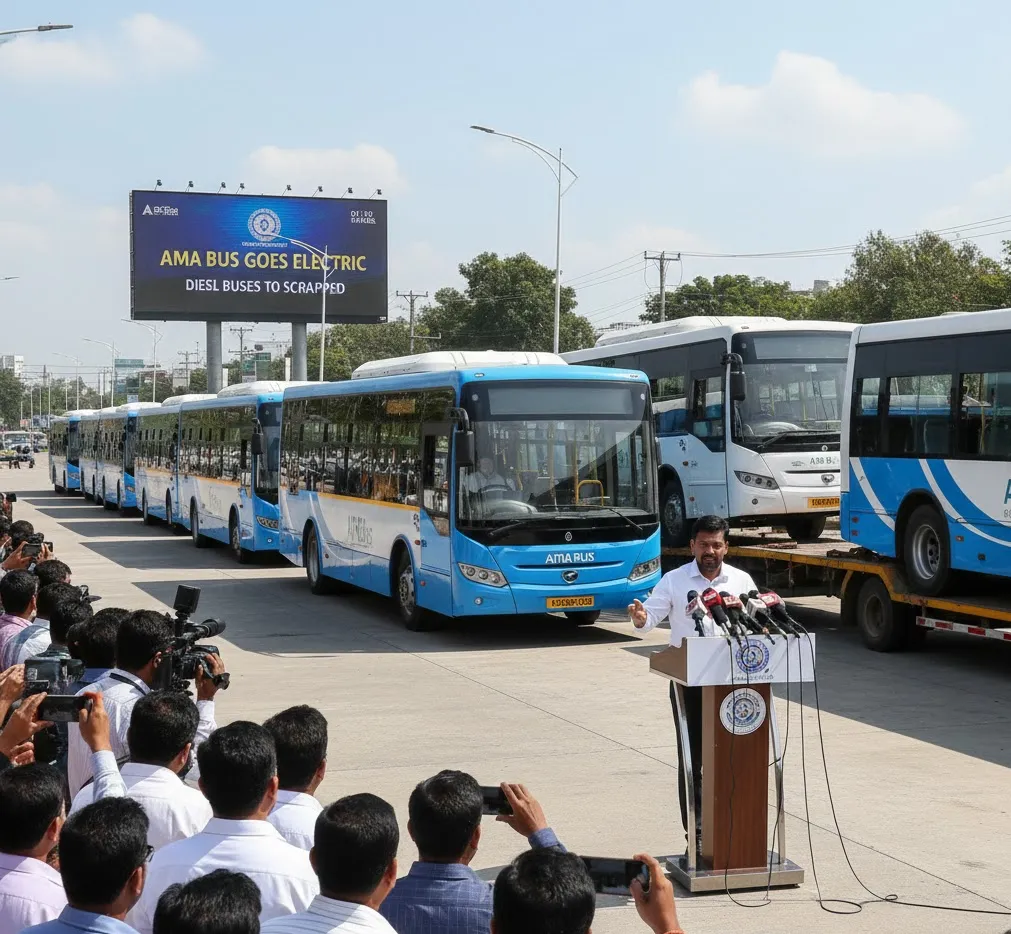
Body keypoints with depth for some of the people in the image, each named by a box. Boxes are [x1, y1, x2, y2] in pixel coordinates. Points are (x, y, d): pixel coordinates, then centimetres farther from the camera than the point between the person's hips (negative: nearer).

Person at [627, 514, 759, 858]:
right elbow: (651, 615, -4)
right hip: (689, 681, -1)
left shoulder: (741, 581, 7)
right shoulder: (675, 580, 2)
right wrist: (640, 618, -27)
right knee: (692, 759, 2)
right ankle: (696, 835, 6)